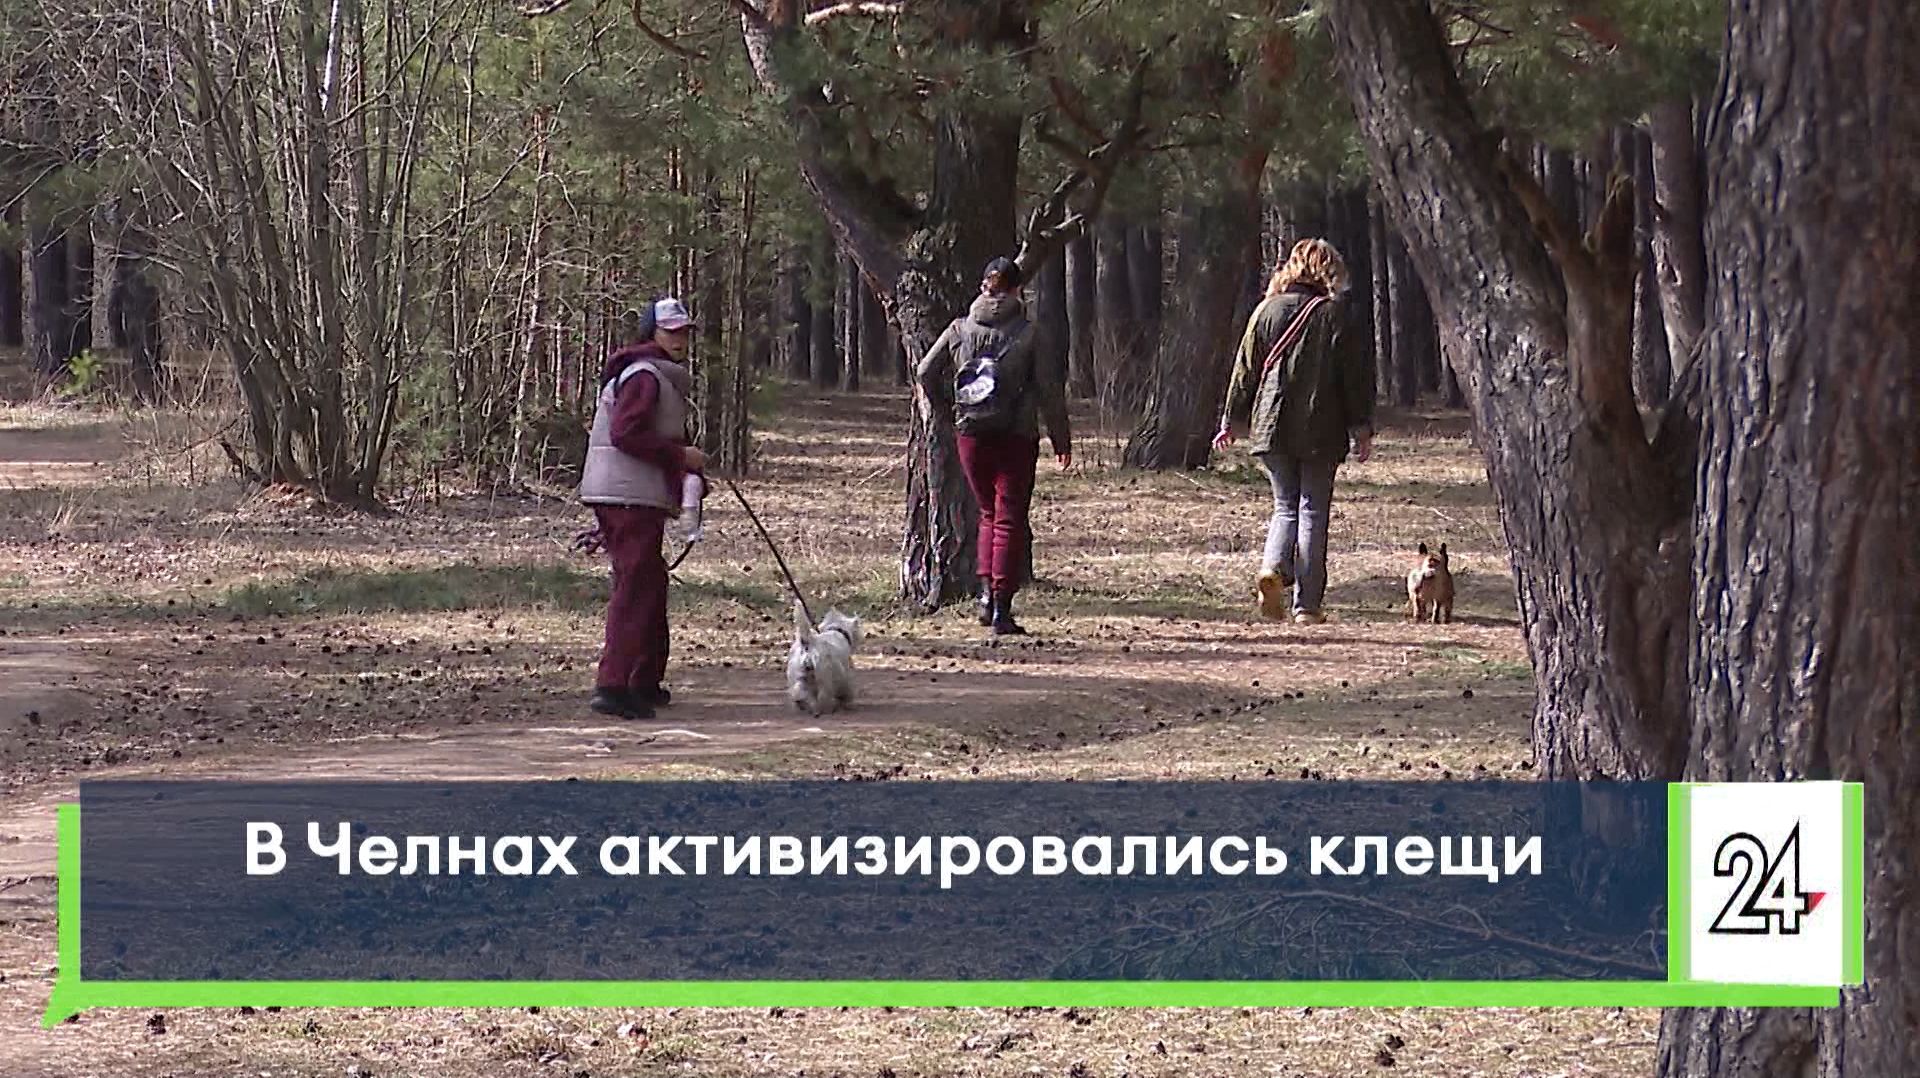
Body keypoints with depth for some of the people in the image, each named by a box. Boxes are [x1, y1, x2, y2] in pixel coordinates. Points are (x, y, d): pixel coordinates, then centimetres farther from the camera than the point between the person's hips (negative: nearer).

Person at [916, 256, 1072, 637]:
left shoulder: (960, 330, 1)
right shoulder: (1028, 335, -7)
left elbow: (926, 372, 6)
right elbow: (1050, 390, -5)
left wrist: (948, 407, 20)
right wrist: (1061, 439, 3)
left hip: (971, 436, 3)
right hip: (1017, 438, -3)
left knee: (989, 514, 20)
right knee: (1010, 520, 2)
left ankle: (987, 591, 7)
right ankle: (1002, 608, -4)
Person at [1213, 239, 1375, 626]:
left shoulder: (1268, 311, 4)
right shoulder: (1334, 315, -4)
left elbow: (1245, 370, 7)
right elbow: (1356, 375, -4)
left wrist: (1230, 421, 15)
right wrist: (1362, 430, 2)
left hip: (1271, 429, 2)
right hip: (1320, 433, -2)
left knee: (1285, 506, 14)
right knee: (1313, 511, 4)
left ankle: (1274, 567, -15)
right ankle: (1307, 604, 1)